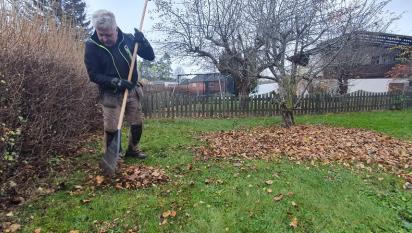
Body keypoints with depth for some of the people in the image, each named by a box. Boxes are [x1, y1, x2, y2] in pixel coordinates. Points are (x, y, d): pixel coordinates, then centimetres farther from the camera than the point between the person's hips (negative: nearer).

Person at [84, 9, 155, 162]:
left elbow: (150, 57, -1)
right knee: (111, 128, -1)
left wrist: (142, 41, -20)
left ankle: (133, 149, 31)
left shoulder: (128, 39, -5)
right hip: (111, 94, -3)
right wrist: (115, 82, -25)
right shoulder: (91, 46, -11)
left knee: (137, 123, 9)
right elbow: (93, 75, -11)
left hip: (132, 91, 3)